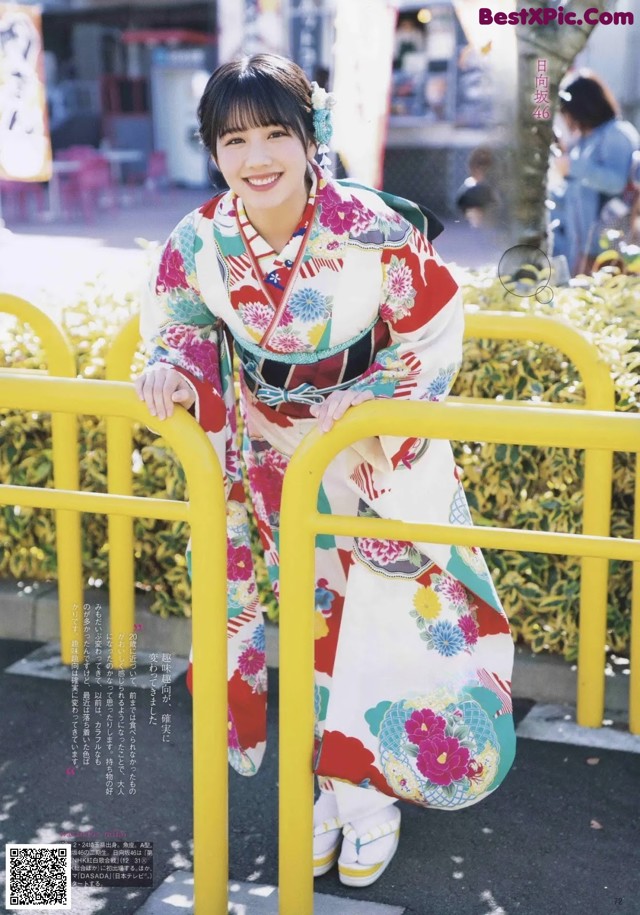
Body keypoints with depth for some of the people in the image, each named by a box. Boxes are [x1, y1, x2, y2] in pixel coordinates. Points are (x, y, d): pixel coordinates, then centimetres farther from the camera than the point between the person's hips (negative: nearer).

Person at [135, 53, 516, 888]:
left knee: (393, 621, -1)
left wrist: (357, 420, -20)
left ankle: (370, 784, 21)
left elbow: (434, 334, -12)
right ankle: (336, 781, 28)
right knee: (316, 619, 12)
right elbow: (178, 319, 3)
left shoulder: (373, 233, -24)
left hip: (380, 453, -2)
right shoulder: (202, 240, -15)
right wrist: (174, 371, -20)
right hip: (274, 459, 3)